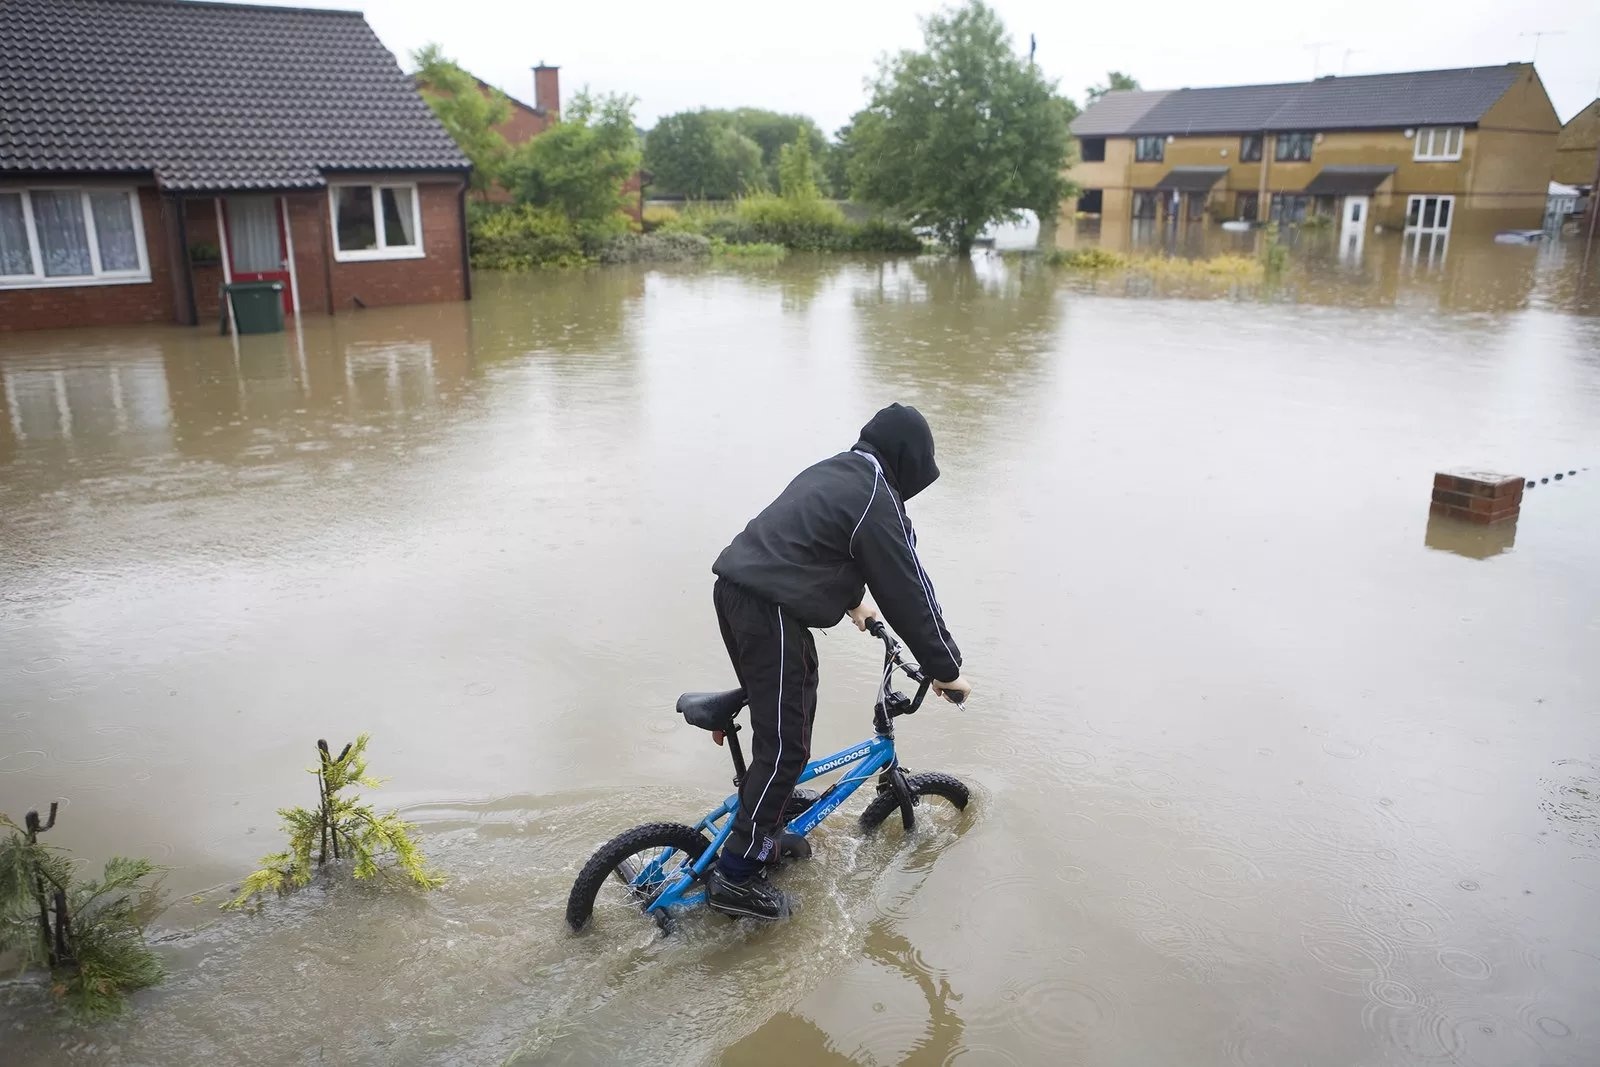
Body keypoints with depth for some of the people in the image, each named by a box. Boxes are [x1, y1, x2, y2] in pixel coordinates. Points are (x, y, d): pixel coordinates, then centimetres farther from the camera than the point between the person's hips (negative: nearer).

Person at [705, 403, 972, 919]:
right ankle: (736, 877, 2)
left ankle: (777, 800, 42)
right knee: (784, 745, -4)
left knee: (800, 687, 27)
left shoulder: (832, 471, 19)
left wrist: (851, 600, 50)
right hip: (769, 610, -10)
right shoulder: (876, 500, -9)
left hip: (733, 586, 10)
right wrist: (946, 669, 2)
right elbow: (909, 591, -7)